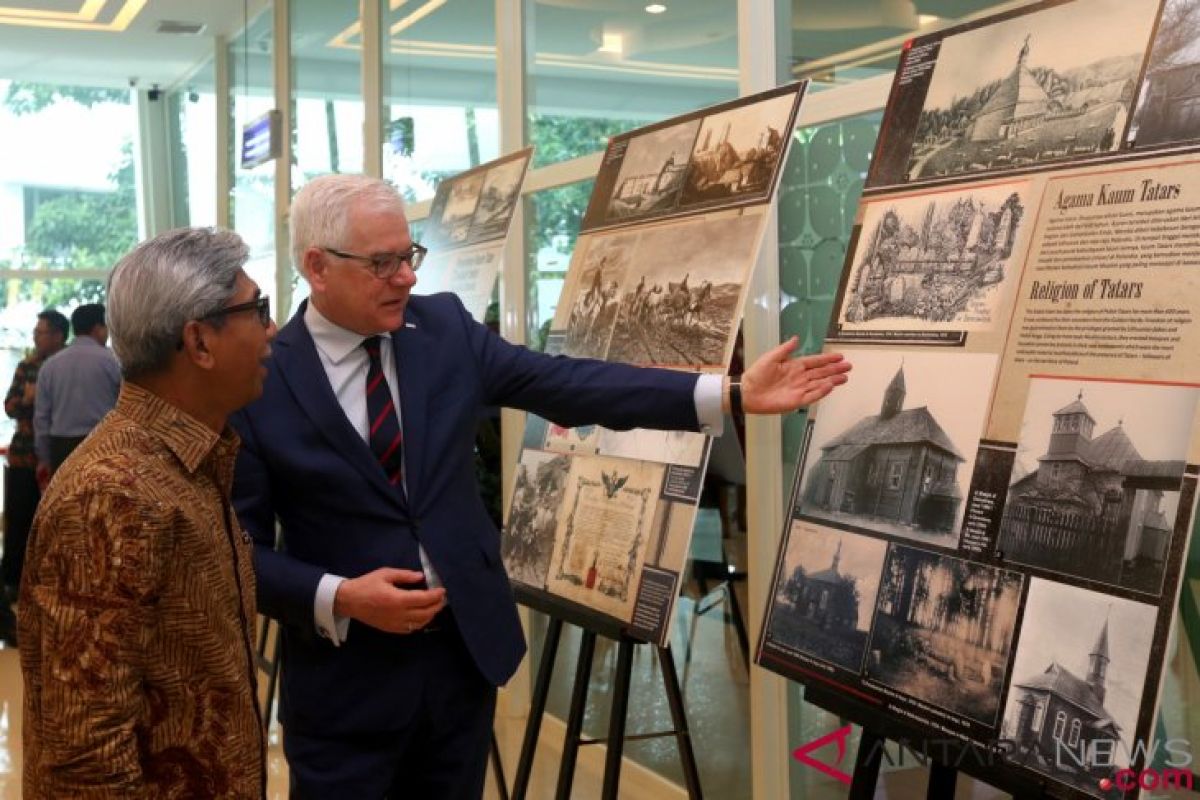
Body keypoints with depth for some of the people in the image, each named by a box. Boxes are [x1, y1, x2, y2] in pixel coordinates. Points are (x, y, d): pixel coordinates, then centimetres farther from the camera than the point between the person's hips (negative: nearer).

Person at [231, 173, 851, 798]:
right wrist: (339, 598, -23)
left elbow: (565, 384, -6)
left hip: (465, 650, 4)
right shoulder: (260, 382, -12)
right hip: (344, 679, -4)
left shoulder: (444, 326, -1)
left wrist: (731, 394, -12)